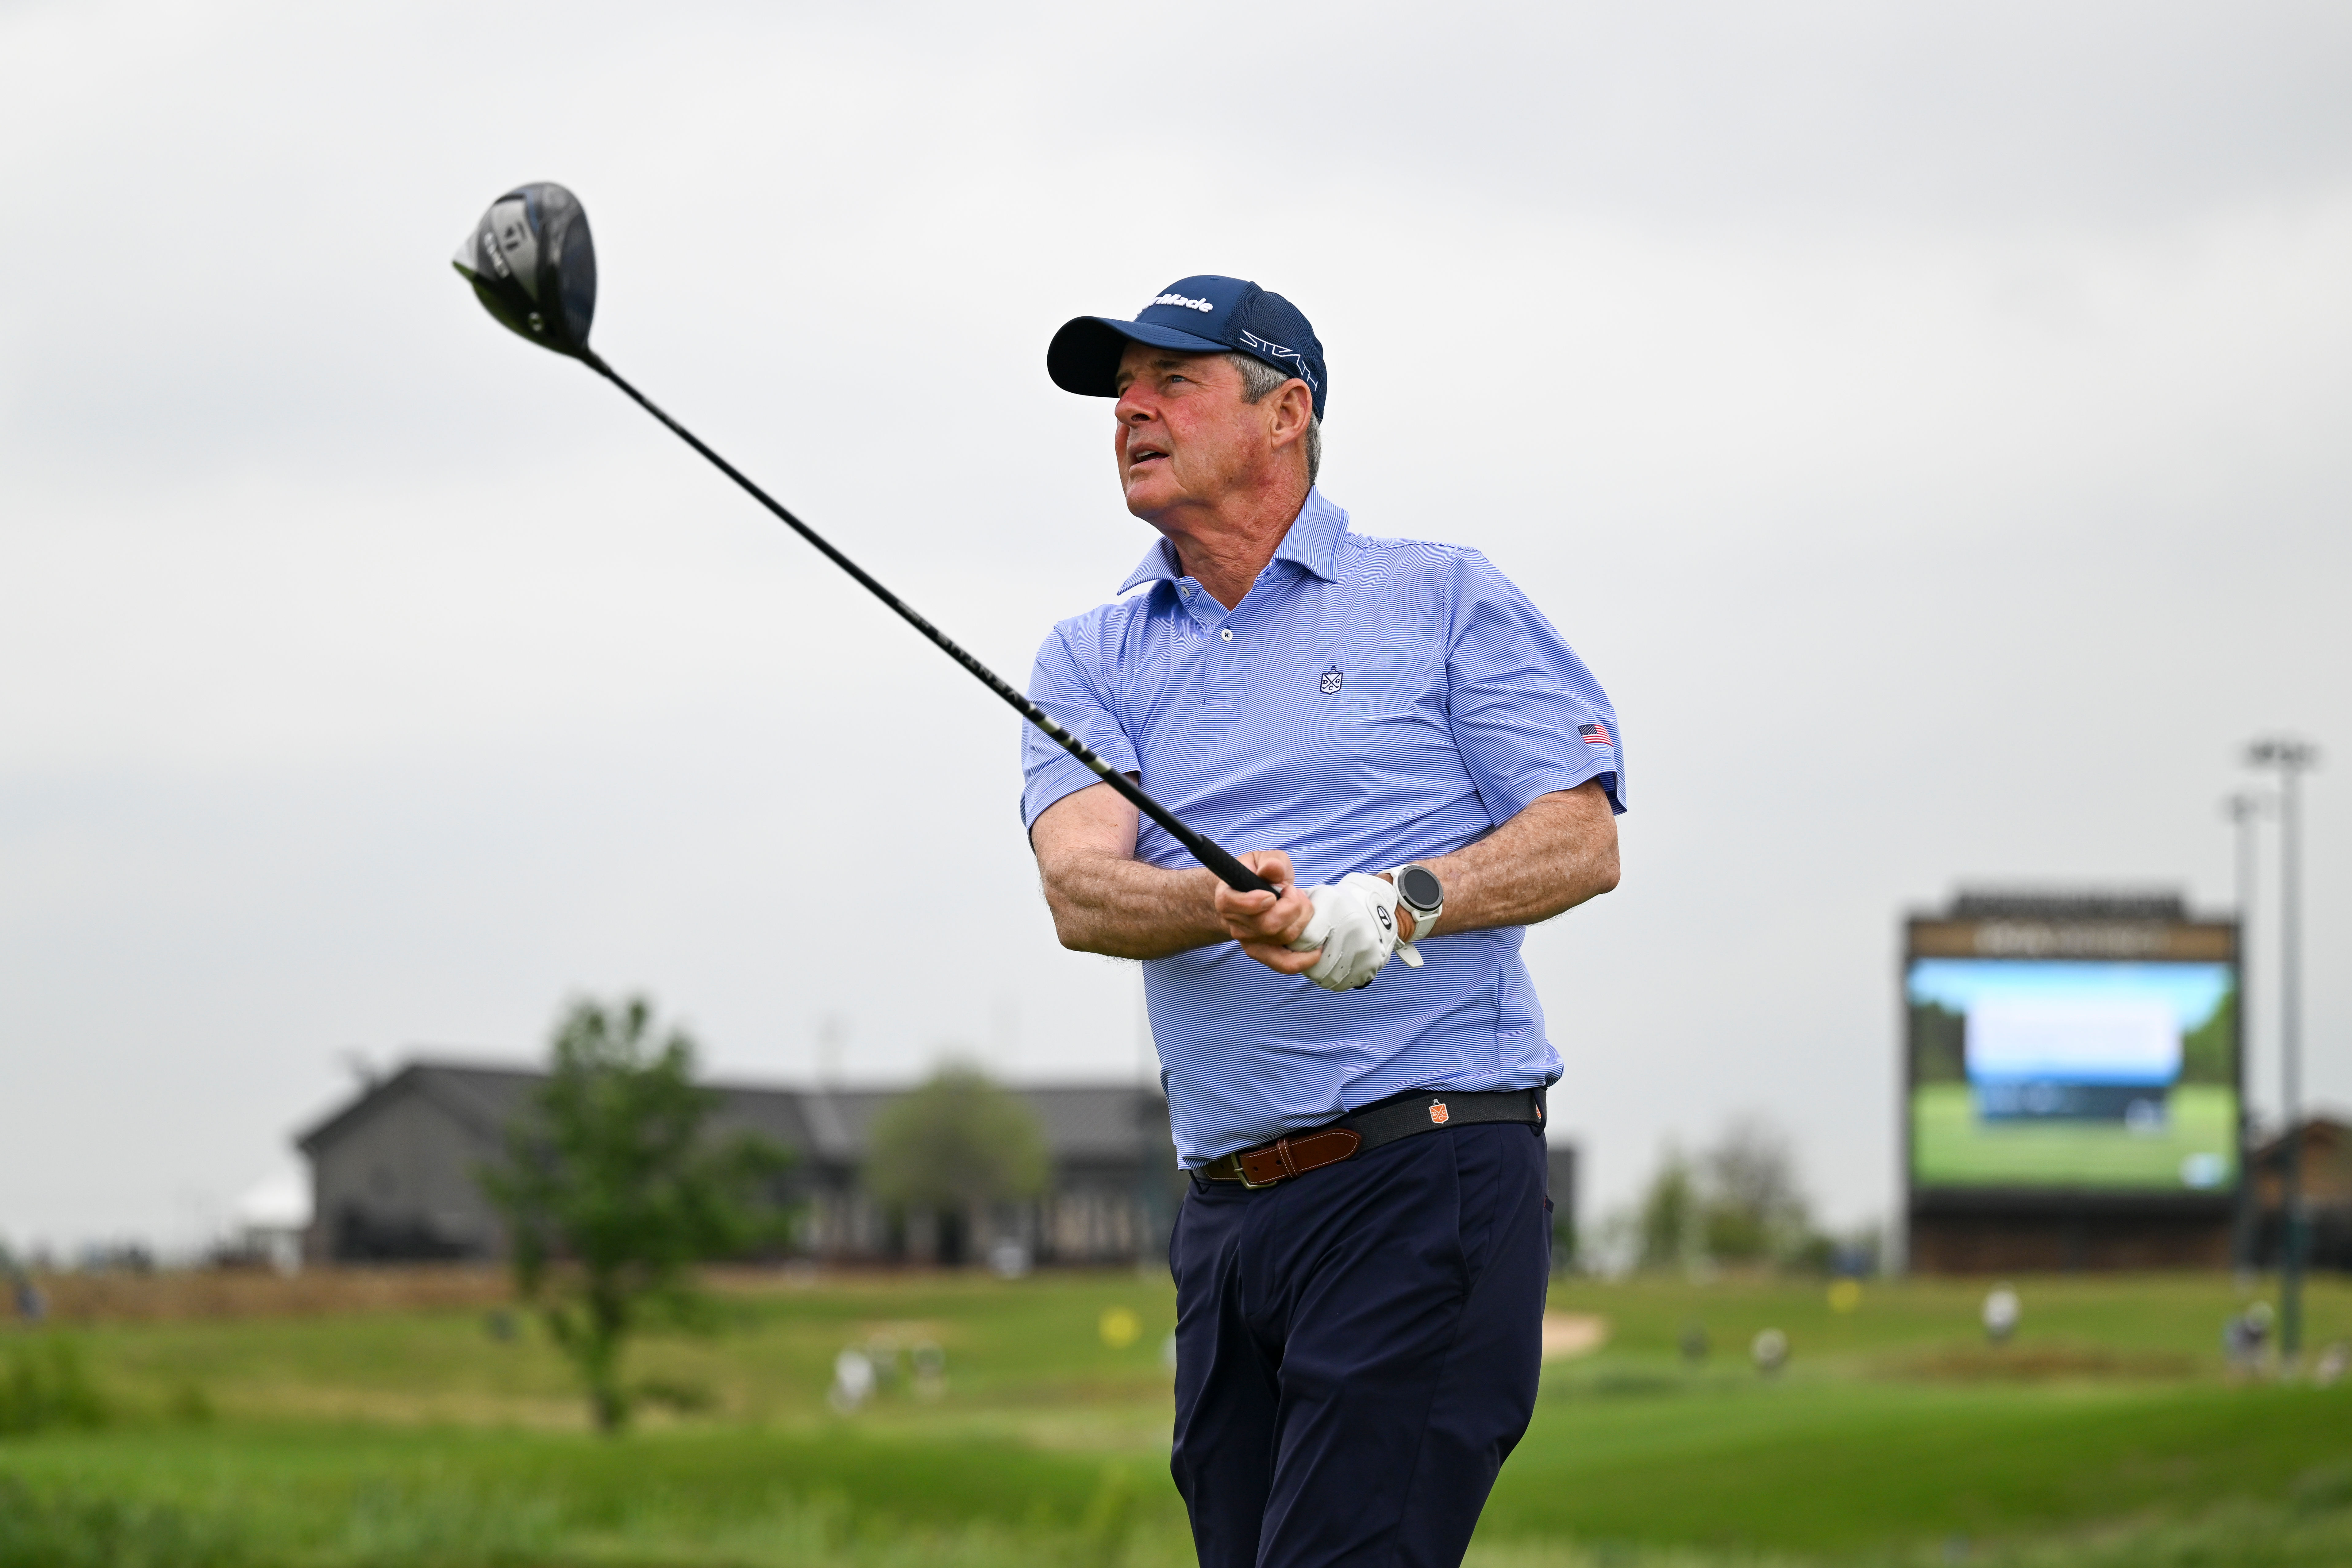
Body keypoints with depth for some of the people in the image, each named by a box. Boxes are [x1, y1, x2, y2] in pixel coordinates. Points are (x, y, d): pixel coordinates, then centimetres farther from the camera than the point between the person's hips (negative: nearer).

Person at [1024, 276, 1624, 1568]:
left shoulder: (1443, 600, 7)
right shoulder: (1090, 661, 15)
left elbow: (1581, 840, 0)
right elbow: (1081, 887, -2)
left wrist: (1402, 902, -18)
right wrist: (1226, 908, -25)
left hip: (1427, 1176, -5)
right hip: (1227, 1209, 5)